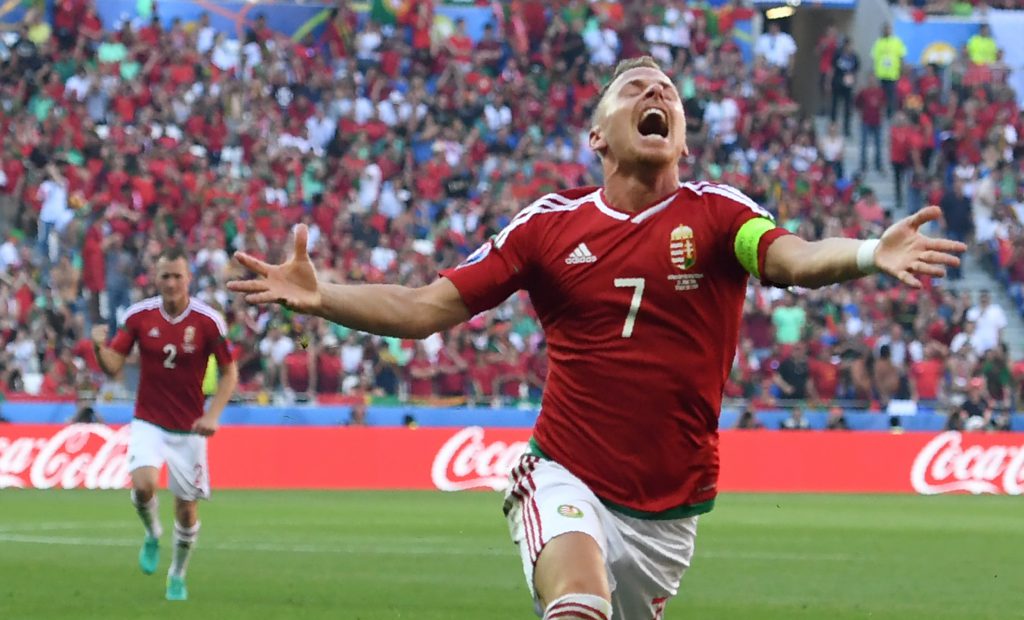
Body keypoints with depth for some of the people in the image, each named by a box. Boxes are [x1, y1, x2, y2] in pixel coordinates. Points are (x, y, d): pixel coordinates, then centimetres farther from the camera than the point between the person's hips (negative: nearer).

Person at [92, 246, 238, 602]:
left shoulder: (208, 321, -11)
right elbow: (113, 367, -2)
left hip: (189, 428, 0)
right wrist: (100, 348, -25)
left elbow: (229, 373, -2)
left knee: (187, 507, 3)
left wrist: (213, 415, -15)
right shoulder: (138, 316, -6)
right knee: (142, 484, -25)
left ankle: (178, 574, 29)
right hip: (148, 422, 0)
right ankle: (152, 535, 9)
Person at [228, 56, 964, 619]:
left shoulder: (714, 213, -4)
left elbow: (791, 257, -25)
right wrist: (317, 296, -15)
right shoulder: (551, 223, -1)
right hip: (568, 478, -1)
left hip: (670, 506, 1)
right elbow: (423, 309, 0)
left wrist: (867, 255, -47)